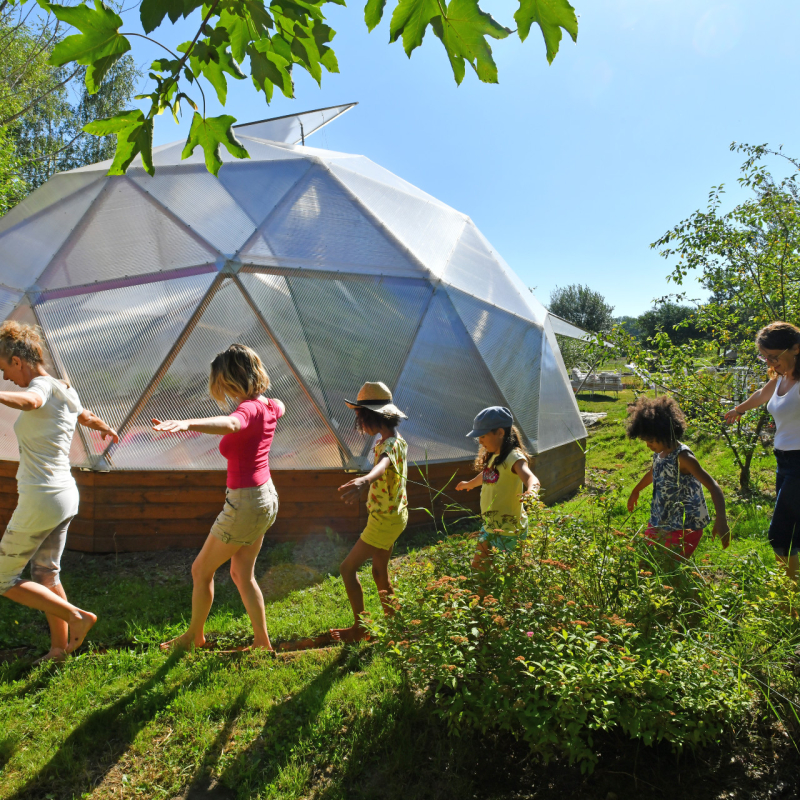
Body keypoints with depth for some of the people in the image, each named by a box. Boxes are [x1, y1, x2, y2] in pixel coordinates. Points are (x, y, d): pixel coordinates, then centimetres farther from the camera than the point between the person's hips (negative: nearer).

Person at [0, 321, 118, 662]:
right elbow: (88, 418, 33)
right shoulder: (67, 392, 11)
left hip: (40, 500, -9)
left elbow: (28, 401, -42)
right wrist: (106, 429, 55)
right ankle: (59, 648, 29)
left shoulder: (42, 386, -15)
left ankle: (77, 615, 2)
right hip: (66, 495, 9)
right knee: (46, 574, 20)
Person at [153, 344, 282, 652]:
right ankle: (262, 643, 28)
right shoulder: (268, 406, 3)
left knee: (201, 570, 13)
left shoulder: (248, 409, -23)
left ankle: (194, 635, 33)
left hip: (245, 503, -9)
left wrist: (187, 424, -65)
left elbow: (230, 424, -48)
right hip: (265, 497, 9)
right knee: (242, 574, 21)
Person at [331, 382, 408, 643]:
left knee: (348, 569, 1)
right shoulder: (397, 440, 5)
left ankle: (359, 627, 12)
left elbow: (382, 465, -52)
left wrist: (364, 480, -73)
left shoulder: (389, 445, -26)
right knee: (380, 572, 20)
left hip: (385, 520, -10)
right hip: (394, 515, 10)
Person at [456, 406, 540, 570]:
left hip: (508, 530, -9)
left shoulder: (514, 457, -20)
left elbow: (530, 477, -39)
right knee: (477, 566, 19)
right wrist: (469, 484, 49)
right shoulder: (493, 457, 8)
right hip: (489, 526, 9)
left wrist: (531, 491, -62)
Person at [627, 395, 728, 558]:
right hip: (659, 525, 8)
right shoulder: (659, 453, 3)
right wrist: (635, 491, 41)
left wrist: (721, 519, -39)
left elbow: (713, 486, -26)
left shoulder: (682, 457, -20)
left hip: (684, 528, -8)